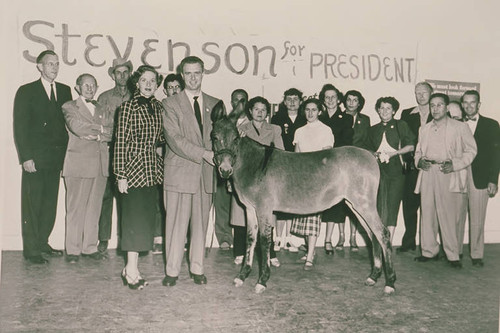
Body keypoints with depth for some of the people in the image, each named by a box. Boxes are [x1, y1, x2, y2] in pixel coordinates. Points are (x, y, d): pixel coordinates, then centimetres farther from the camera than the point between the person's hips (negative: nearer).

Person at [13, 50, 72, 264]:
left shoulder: (64, 91, 13)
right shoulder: (26, 91, 0)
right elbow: (20, 127, -4)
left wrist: (66, 153, 4)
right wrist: (26, 157, -12)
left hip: (56, 158, 4)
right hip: (35, 158, -4)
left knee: (50, 204, 9)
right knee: (32, 204, 1)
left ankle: (42, 243, 21)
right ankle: (31, 250, 9)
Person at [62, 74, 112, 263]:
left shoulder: (102, 111, 20)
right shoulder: (69, 107, 7)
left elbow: (112, 132, 6)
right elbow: (77, 126, -11)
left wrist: (93, 133, -9)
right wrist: (100, 129, -2)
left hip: (100, 164, 4)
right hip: (78, 164, -4)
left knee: (94, 207, 5)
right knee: (75, 208, -2)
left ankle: (90, 247, 13)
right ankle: (72, 249, 7)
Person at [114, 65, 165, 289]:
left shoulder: (158, 107, 12)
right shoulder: (128, 107, -4)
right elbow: (120, 142, -7)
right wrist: (120, 175, -11)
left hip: (153, 170, 6)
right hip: (134, 169, -6)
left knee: (147, 219, 7)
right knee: (134, 219, -5)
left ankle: (130, 267, 17)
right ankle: (132, 270, 4)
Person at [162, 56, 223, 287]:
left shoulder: (214, 104, 14)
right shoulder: (170, 104, 1)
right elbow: (174, 138, -10)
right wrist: (203, 153, -19)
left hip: (206, 172, 3)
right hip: (179, 172, -3)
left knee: (201, 222, 9)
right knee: (176, 223, 0)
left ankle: (197, 268, 21)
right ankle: (172, 270, 14)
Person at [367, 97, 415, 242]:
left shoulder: (401, 125, 9)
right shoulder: (373, 130, 18)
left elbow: (411, 146, 4)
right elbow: (369, 150, 22)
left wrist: (393, 153, -7)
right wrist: (375, 155, 0)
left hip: (396, 169, -2)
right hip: (379, 170, 2)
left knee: (392, 205, -8)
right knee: (380, 206, -4)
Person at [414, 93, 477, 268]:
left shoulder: (460, 127, 5)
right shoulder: (424, 129, 19)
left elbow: (471, 150, 4)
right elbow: (418, 151, 25)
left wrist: (454, 164, -10)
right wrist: (419, 161, 2)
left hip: (448, 176, -4)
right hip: (428, 175, 4)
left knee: (448, 216, -5)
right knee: (427, 213, 4)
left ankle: (452, 255, 5)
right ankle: (429, 251, 15)